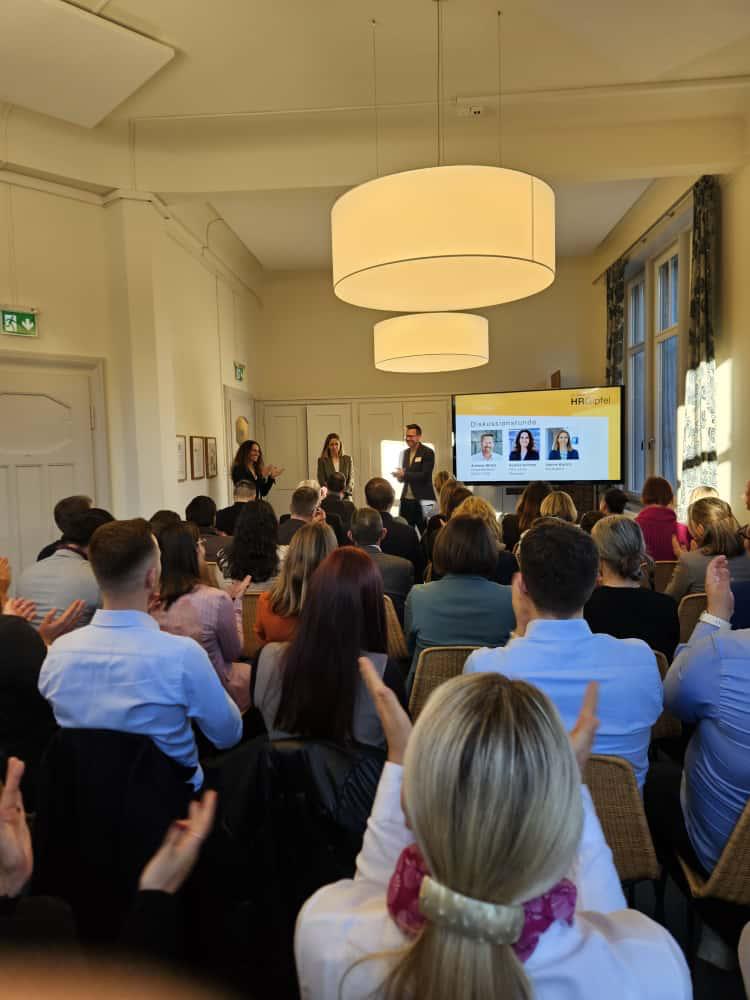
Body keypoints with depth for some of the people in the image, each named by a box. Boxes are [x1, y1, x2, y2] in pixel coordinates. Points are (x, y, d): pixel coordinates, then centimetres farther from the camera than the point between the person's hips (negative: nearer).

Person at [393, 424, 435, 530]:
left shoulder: (428, 452, -7)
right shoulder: (405, 453, 14)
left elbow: (425, 476, -16)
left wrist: (404, 475, -19)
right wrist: (400, 476, -4)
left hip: (422, 500, -6)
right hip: (406, 500, 6)